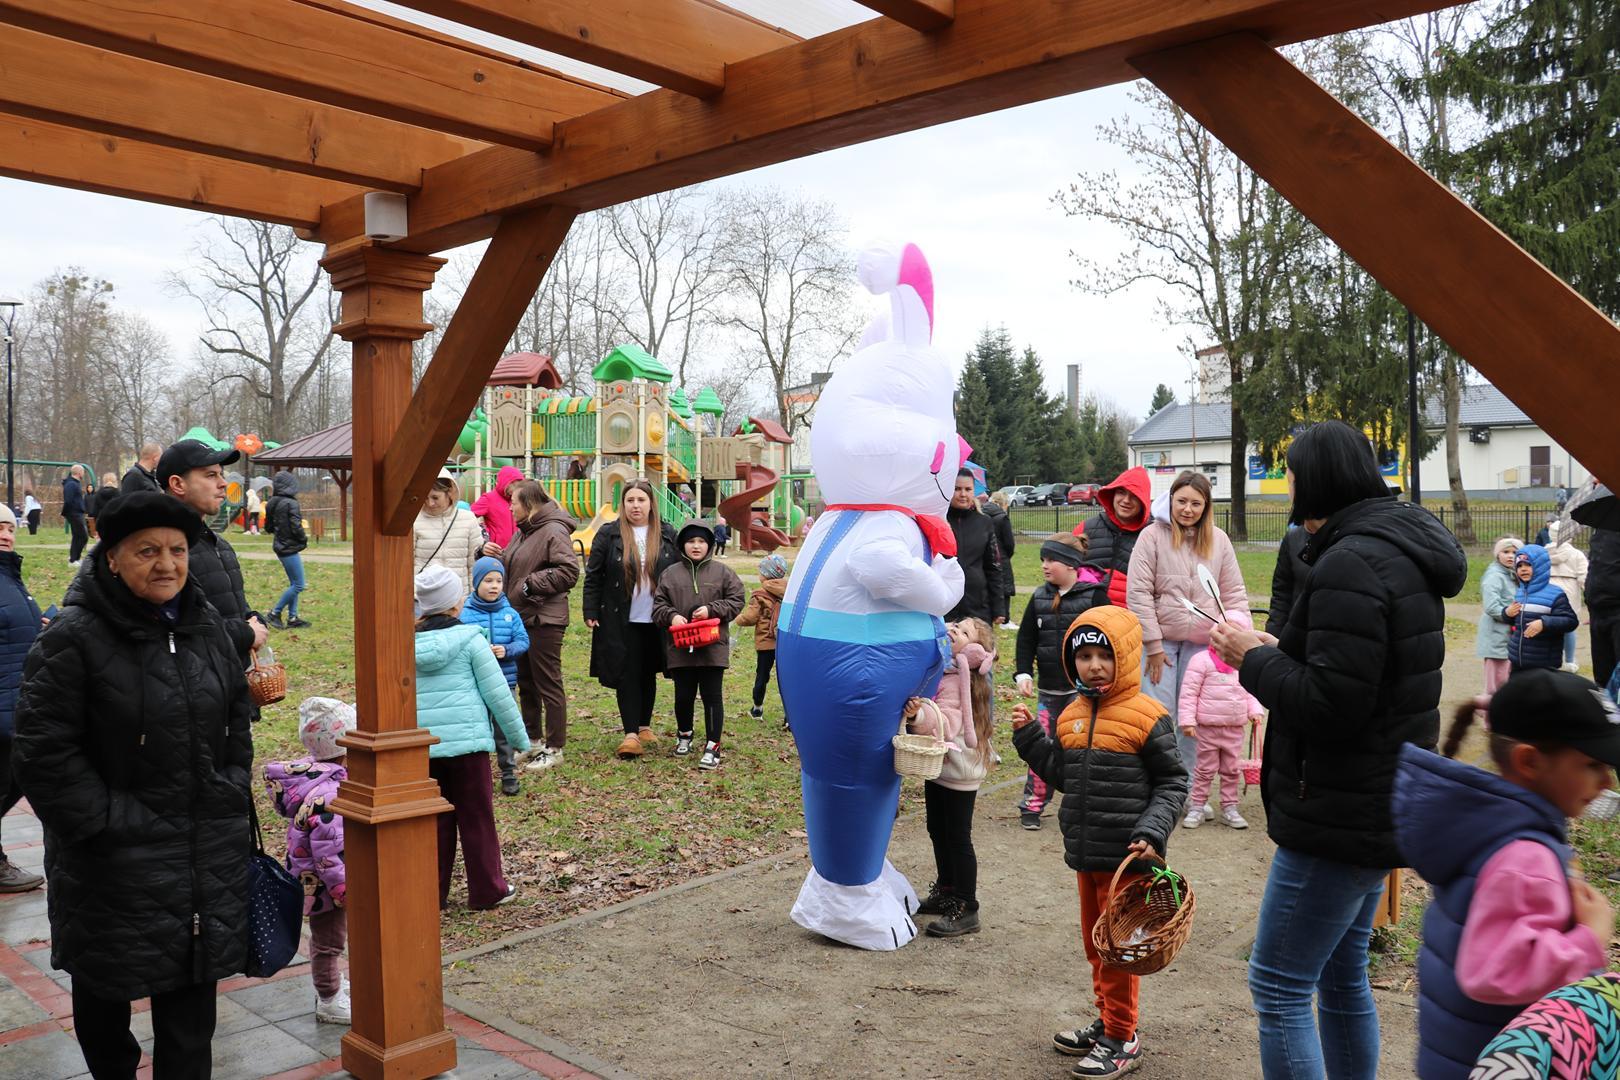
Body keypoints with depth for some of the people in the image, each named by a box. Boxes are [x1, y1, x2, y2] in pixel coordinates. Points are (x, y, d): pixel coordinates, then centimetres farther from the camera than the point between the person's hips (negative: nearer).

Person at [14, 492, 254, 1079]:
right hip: (114, 860, -4)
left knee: (192, 994, 10)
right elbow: (43, 754, -13)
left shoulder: (207, 627, 6)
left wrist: (232, 796, 8)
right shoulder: (73, 638, -12)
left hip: (208, 852, 4)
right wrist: (105, 822, -15)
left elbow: (237, 718, 16)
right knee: (105, 990, 16)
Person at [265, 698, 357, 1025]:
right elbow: (328, 850, -31)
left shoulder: (310, 769, -3)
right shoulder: (328, 794, -33)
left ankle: (330, 983, 46)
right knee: (328, 940, 9)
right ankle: (330, 1002, 26)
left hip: (309, 874, 10)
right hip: (324, 884, -10)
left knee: (325, 938, 27)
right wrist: (345, 889, -21)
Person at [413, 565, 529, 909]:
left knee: (434, 820, 13)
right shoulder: (470, 640, -5)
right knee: (477, 817, 7)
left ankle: (433, 894, 19)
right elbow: (498, 694, -4)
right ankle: (487, 891, 16)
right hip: (467, 739, -4)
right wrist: (519, 737, 4)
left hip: (421, 745, 4)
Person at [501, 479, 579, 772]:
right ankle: (532, 740, 31)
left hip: (544, 619, -10)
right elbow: (510, 566, 25)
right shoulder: (523, 532, 15)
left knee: (548, 684, -3)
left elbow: (569, 572, -23)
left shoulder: (554, 531, -15)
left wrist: (531, 583, -19)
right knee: (525, 682, 18)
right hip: (521, 616, 10)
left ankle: (554, 748, 6)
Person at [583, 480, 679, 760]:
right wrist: (591, 613, -4)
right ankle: (631, 733, -4)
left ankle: (644, 726, 26)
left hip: (656, 621, 2)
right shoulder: (608, 536, 0)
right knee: (627, 676, -4)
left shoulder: (668, 536, 5)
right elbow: (593, 577, 1)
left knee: (648, 674, 12)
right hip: (621, 621, -2)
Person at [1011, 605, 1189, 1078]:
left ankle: (1121, 1038, 18)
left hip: (1125, 856, -6)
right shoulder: (1072, 716, 6)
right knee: (1094, 941, 18)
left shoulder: (1146, 716, -12)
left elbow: (1173, 784, -8)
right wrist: (1029, 735, 5)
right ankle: (1107, 1020, 34)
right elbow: (1061, 775, 15)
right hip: (1085, 852, 6)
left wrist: (1151, 832, -19)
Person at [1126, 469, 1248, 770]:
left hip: (1202, 643, 3)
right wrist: (1153, 645, -10)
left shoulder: (1219, 540, 5)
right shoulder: (1153, 535, -5)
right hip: (1161, 640, -3)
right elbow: (1138, 592, -8)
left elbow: (1234, 593, 8)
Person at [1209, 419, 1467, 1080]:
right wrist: (1280, 652, 8)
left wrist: (1254, 659, -12)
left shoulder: (1350, 564, -21)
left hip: (1341, 818, -10)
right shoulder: (1403, 550, 11)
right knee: (1341, 975, 22)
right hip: (1379, 807, 10)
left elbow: (1330, 706, -26)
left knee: (1278, 988, -1)